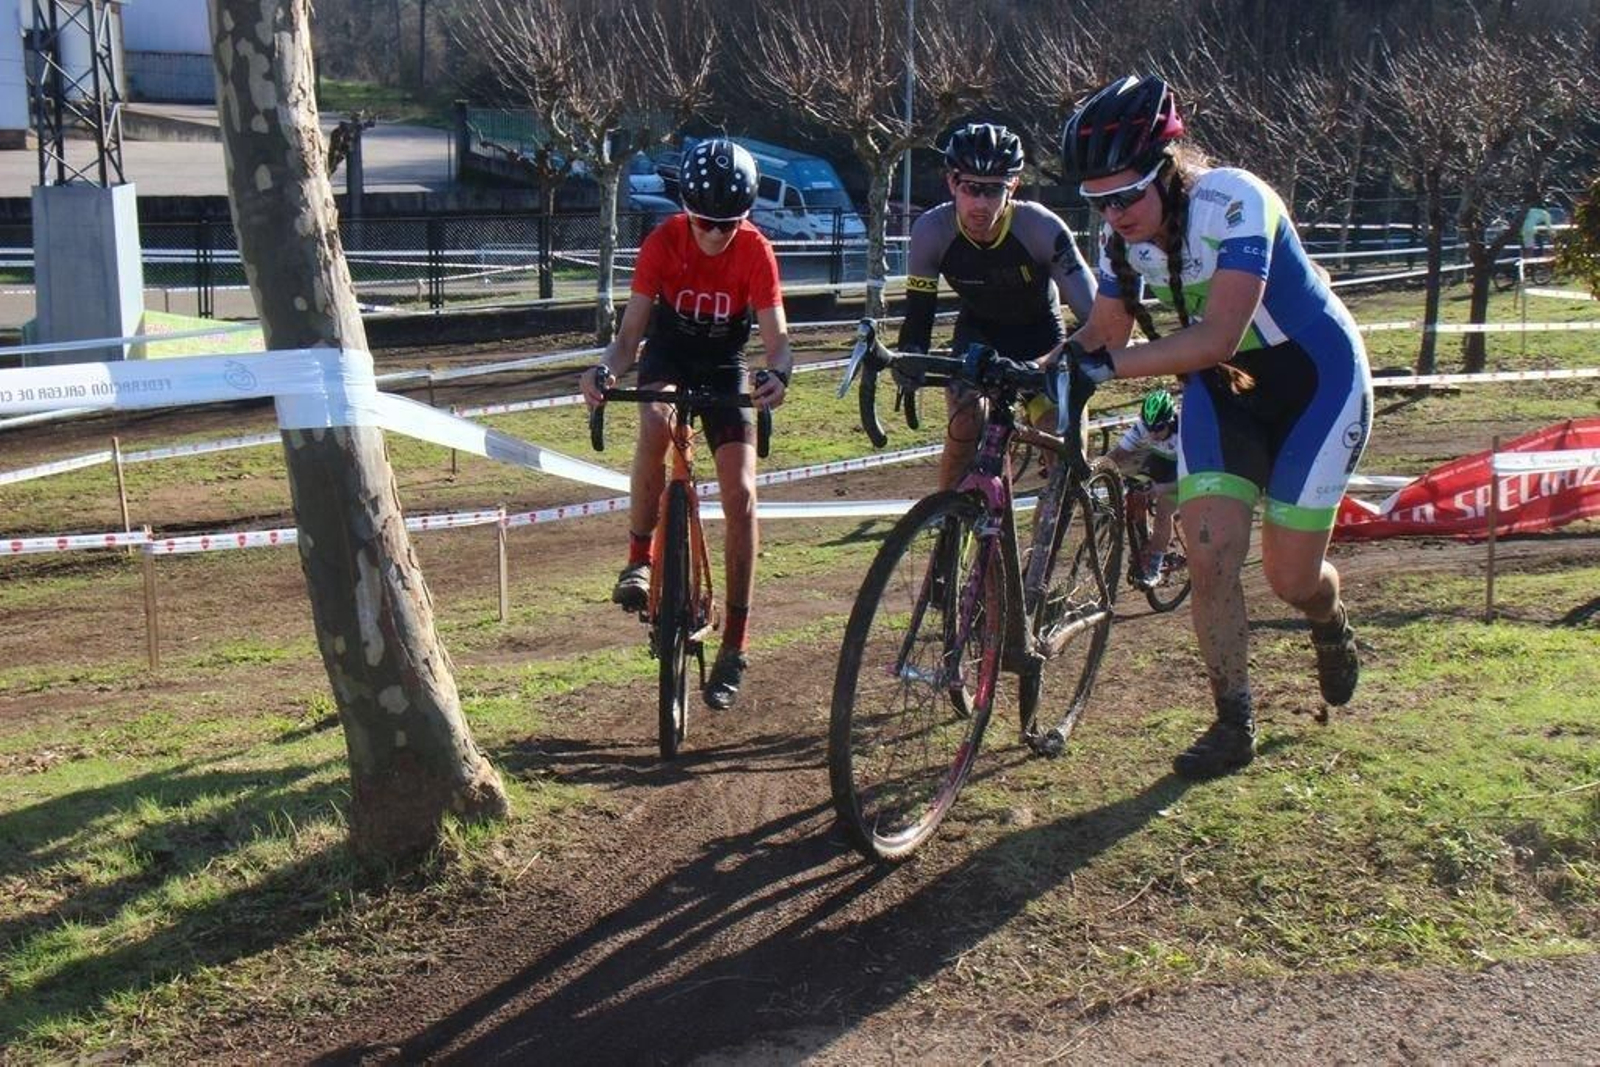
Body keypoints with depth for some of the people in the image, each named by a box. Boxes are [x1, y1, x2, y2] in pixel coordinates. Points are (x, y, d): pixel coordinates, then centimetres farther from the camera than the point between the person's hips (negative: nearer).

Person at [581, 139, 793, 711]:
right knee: (656, 423, -38)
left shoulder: (755, 251, -20)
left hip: (724, 367, 1)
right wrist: (605, 370, -43)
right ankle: (639, 559, -19)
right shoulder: (663, 242, -21)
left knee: (740, 496, -12)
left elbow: (776, 335, -24)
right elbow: (630, 331, -22)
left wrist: (779, 373, -47)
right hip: (668, 356, 0)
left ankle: (735, 643, -3)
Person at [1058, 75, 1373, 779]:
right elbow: (1103, 333, -3)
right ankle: (1233, 726, 7)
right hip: (1223, 389, 5)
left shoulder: (1233, 201, -30)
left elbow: (1219, 336, -39)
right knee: (1209, 559, -8)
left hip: (1316, 381, -5)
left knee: (1290, 574, 0)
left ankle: (1331, 626, 37)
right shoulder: (1121, 233, -11)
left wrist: (1108, 367, -47)